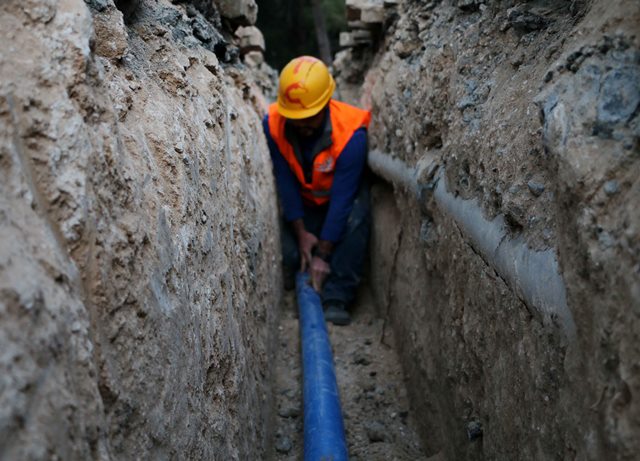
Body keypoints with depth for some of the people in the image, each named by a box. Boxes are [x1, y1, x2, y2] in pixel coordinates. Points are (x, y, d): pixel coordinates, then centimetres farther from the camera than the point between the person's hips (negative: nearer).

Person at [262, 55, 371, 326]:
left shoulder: (351, 133, -34)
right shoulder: (273, 124, -24)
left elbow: (342, 199, -32)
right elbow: (285, 182, -16)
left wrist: (323, 255, -31)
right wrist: (301, 233, -18)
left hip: (345, 194, -2)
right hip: (304, 201, 3)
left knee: (356, 218, -35)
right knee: (288, 255, -16)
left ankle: (335, 298, -27)